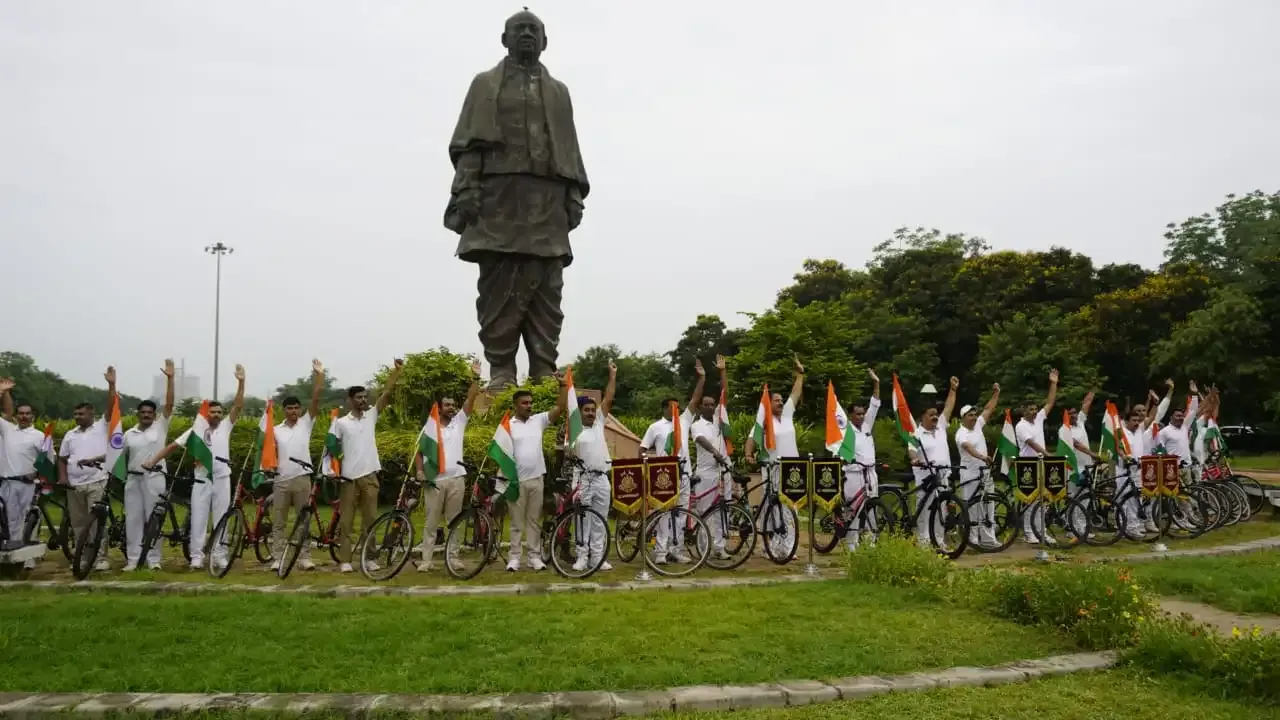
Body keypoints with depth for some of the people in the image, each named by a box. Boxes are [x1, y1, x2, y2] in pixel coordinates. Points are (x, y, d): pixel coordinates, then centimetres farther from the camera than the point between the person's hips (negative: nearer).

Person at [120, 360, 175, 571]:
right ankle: (132, 559, 11)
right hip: (133, 479, 3)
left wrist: (170, 378, -15)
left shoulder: (161, 427, 1)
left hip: (154, 478, -3)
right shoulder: (129, 433, 9)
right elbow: (123, 456, 14)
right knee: (133, 518, 5)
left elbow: (169, 404, -8)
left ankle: (153, 559, 6)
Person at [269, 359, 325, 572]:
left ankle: (305, 558, 7)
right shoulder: (276, 430, 7)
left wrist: (319, 375, -12)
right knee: (278, 522, 5)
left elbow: (316, 398, -6)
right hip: (281, 480, 1)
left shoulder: (306, 423, 3)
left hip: (302, 478, -1)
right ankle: (277, 558, 10)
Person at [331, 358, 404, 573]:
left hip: (370, 476, 3)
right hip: (349, 477, -3)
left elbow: (387, 394, -2)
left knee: (370, 519, 7)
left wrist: (396, 371, -11)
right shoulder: (341, 422, 0)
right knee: (347, 520, 3)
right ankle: (345, 560, 8)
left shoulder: (371, 416, 7)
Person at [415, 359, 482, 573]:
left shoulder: (459, 422, 7)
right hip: (434, 480, -2)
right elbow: (418, 451, 5)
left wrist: (476, 378, -11)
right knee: (431, 522, 2)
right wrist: (419, 471, -10)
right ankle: (426, 560, 6)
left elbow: (470, 400, -2)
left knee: (454, 522, 8)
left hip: (456, 478, 2)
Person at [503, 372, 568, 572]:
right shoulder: (507, 425, -2)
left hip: (536, 478, 3)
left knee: (534, 520, 9)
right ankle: (514, 557, 11)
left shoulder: (539, 420, 6)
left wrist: (563, 385, -10)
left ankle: (535, 556, 15)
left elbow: (560, 408, -1)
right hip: (516, 480, -3)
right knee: (517, 521, 5)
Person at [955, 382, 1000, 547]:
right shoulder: (961, 433, -15)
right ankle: (972, 538, 3)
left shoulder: (977, 425, 9)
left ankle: (988, 538, 12)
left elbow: (988, 409, 12)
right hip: (970, 473, -8)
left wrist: (996, 393, 4)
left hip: (985, 472, 8)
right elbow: (968, 447, -34)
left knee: (987, 506, 8)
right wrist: (981, 456, -50)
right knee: (972, 506, -3)